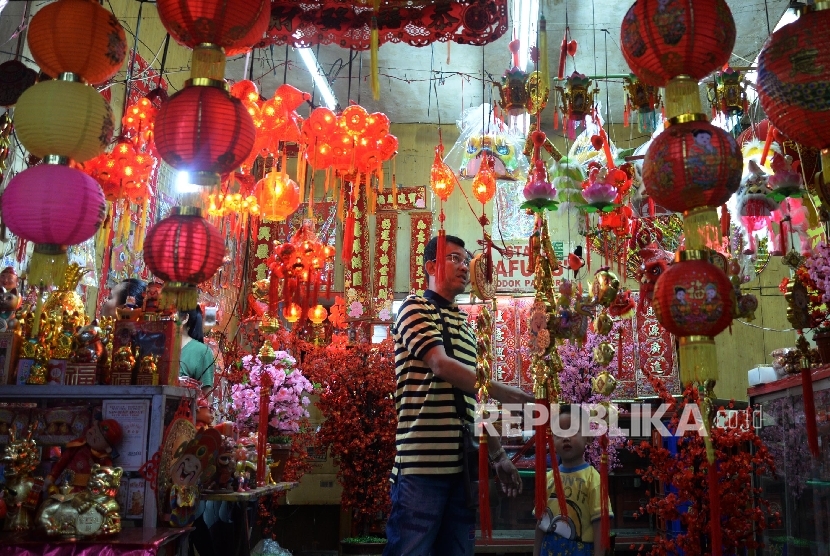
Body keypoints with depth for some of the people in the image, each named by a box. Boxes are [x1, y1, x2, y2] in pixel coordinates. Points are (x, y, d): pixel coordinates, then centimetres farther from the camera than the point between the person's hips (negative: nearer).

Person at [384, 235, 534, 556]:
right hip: (423, 461, -7)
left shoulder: (465, 326, 21)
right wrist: (511, 395, -17)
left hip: (465, 463, 7)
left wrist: (499, 456, 21)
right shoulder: (417, 309, -1)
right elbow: (442, 365, -17)